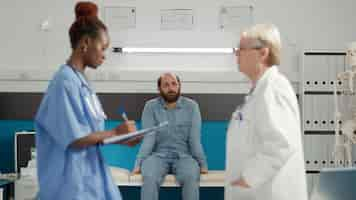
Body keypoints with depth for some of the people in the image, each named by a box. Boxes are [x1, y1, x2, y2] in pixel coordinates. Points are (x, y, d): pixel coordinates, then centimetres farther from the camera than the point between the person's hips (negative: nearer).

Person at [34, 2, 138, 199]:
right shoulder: (65, 81, -16)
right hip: (72, 182, -9)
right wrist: (115, 132, -10)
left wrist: (120, 138, 4)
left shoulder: (80, 81, 11)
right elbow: (74, 139, -21)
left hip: (90, 177, 9)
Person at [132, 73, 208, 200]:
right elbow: (149, 138, -6)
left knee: (191, 178, -32)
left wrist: (202, 163, -8)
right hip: (159, 155, 0)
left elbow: (194, 138, -1)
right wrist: (139, 163, -17)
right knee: (149, 178, -32)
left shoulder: (191, 106, 1)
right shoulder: (151, 106, 1)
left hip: (184, 156, 0)